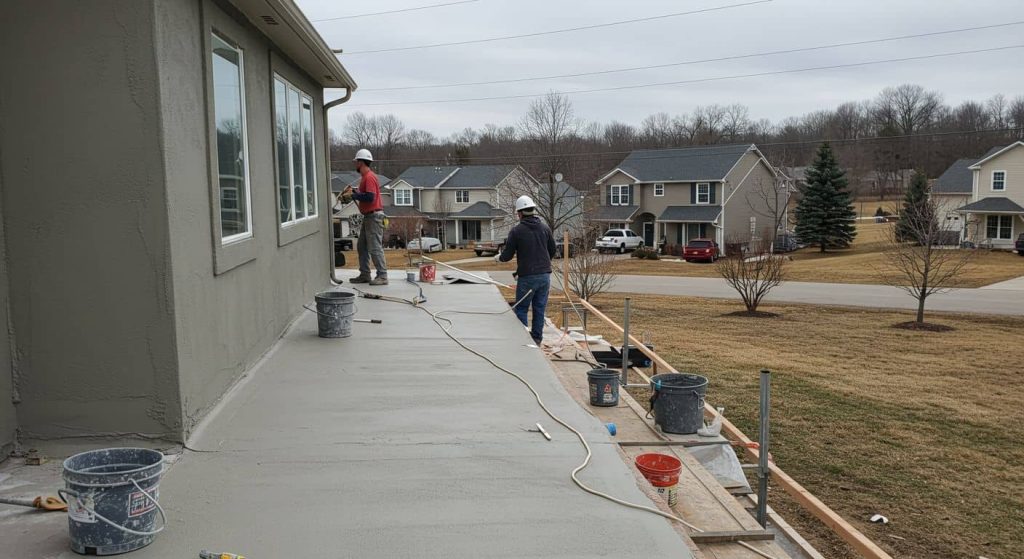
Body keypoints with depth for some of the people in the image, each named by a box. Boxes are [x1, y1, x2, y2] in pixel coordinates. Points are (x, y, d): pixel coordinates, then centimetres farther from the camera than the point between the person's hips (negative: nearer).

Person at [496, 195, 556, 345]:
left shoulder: (516, 231, -8)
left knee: (521, 309, 6)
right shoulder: (545, 228, 6)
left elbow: (507, 255, -4)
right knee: (540, 309, 11)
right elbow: (552, 251, 14)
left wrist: (498, 258, 18)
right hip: (545, 275, 5)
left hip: (527, 277, -5)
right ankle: (537, 339, 15)